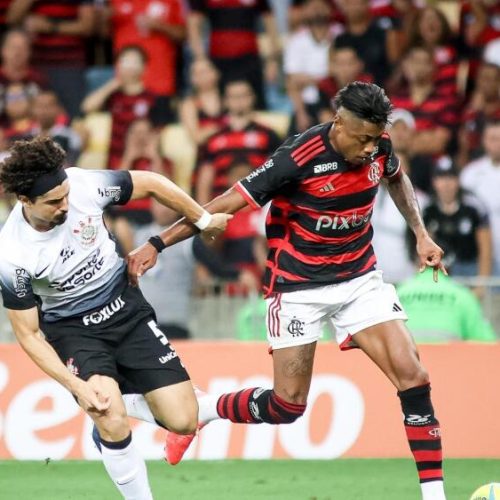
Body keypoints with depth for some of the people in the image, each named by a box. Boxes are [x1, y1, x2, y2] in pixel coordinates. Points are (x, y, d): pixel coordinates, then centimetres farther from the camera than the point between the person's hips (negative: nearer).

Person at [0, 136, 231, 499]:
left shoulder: (84, 185, -21)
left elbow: (150, 184, -2)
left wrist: (203, 220, 8)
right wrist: (78, 386, -23)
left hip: (125, 308, 3)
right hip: (71, 329, -3)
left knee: (183, 421, -7)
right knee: (113, 425, -26)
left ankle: (112, 407, 22)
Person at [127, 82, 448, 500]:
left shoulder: (379, 146, -8)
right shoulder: (300, 157, -25)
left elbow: (396, 178, 19)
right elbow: (229, 204, -20)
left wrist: (421, 233, 10)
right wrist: (157, 245, -20)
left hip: (359, 278, 5)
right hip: (299, 287, -4)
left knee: (412, 378, -11)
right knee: (289, 405, -2)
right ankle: (199, 412, 26)